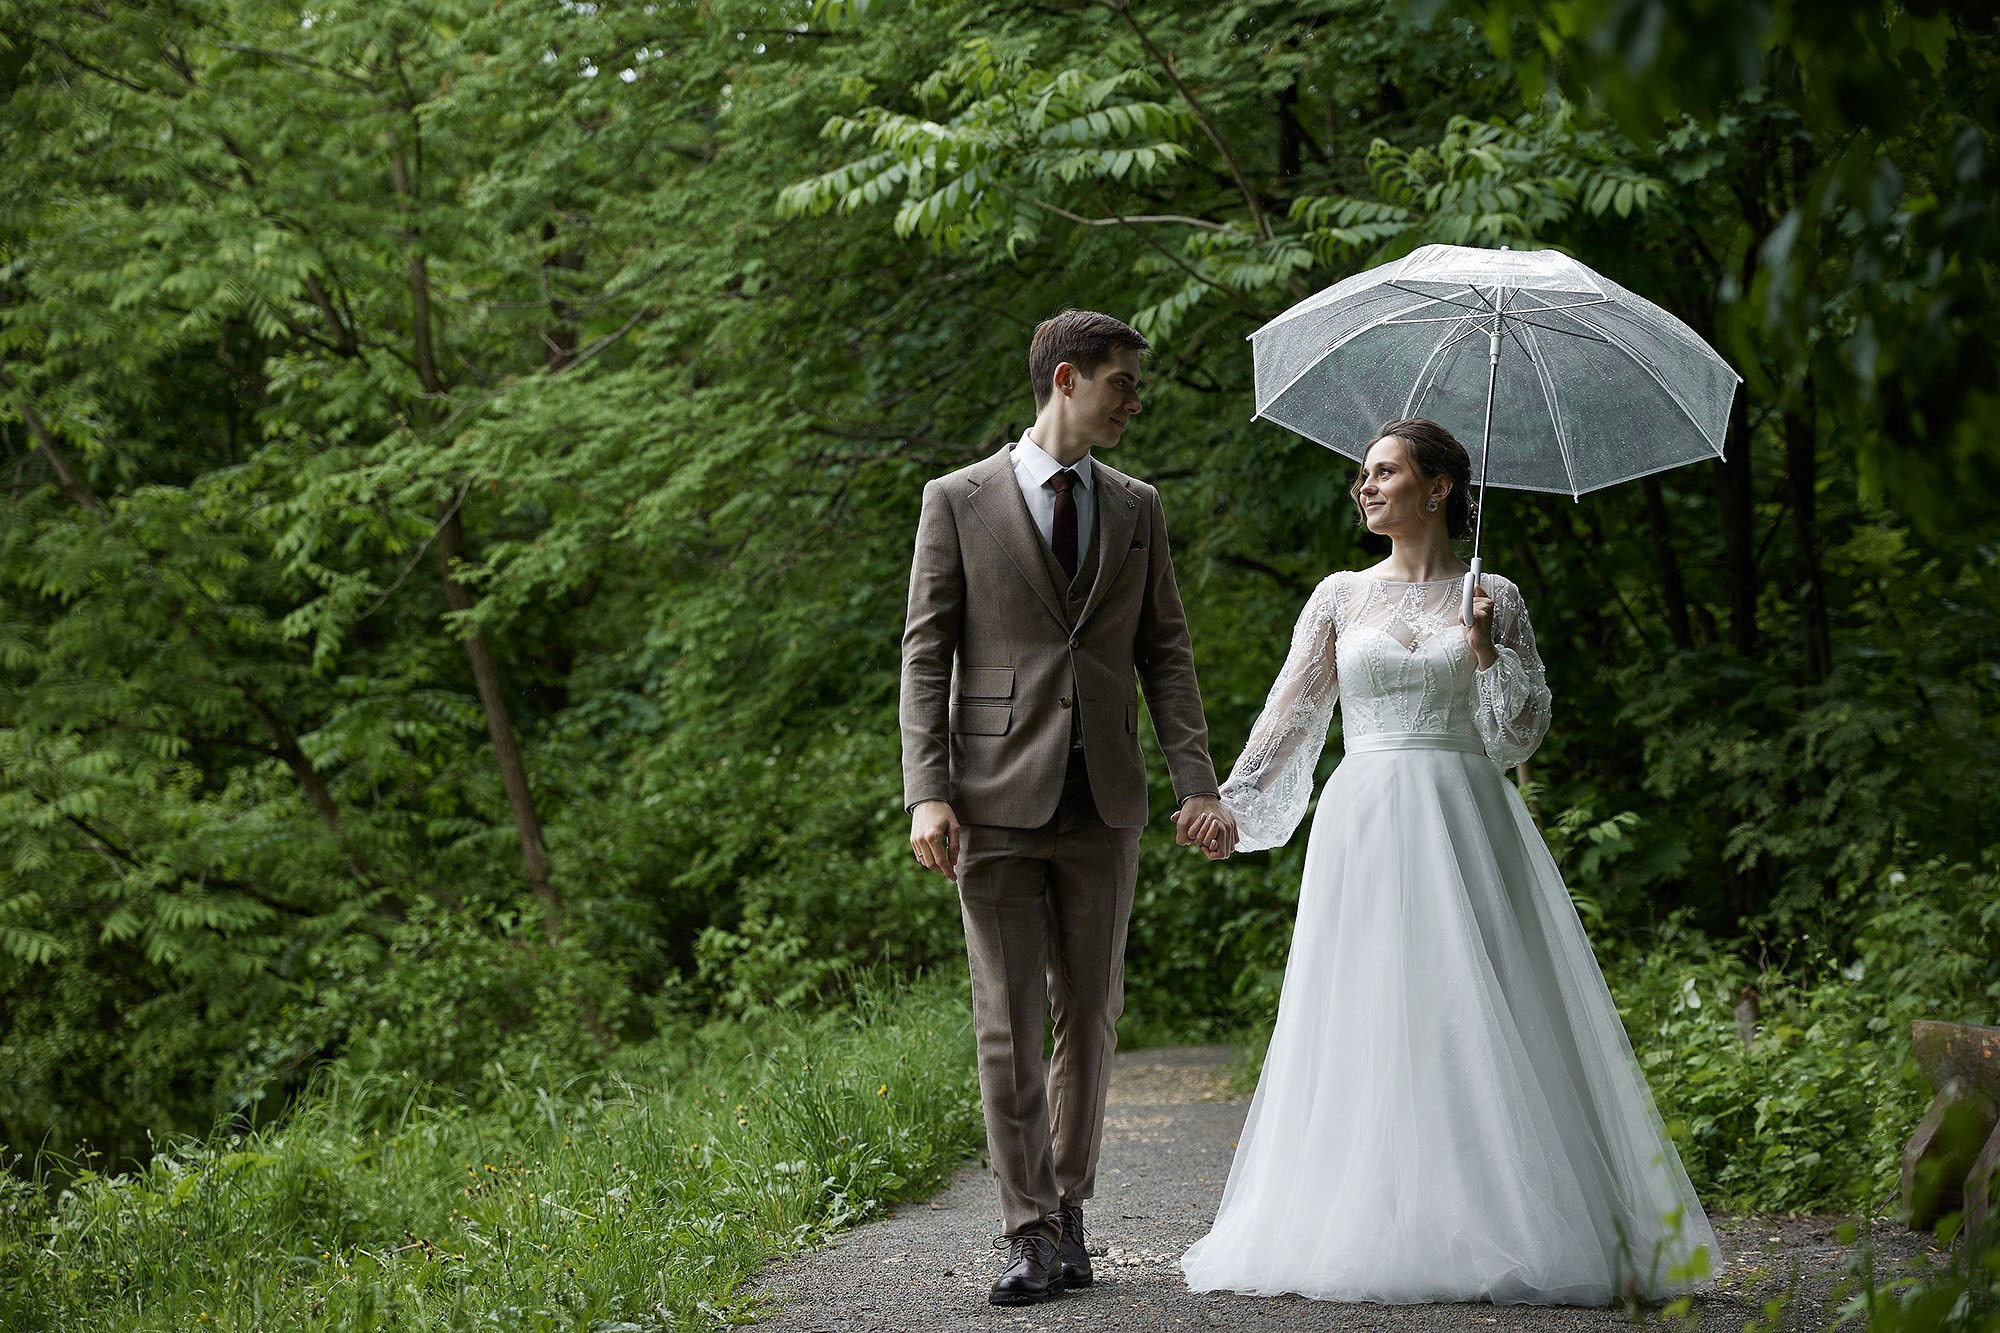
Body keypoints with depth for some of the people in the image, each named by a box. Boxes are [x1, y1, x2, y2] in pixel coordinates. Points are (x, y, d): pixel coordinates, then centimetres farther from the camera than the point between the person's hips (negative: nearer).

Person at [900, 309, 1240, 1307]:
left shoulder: (1137, 508, 12)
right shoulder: (959, 502, 1)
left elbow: (1164, 653, 10)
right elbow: (925, 654, -1)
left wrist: (1197, 783, 0)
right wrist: (927, 794, -11)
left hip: (1103, 801, 3)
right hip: (999, 800, -3)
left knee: (1090, 1014, 7)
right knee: (1009, 1023, -4)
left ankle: (1067, 1207, 20)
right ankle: (1030, 1233, 1)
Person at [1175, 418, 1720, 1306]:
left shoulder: (1492, 598, 8)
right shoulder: (1340, 598, 12)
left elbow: (1524, 733, 5)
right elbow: (1290, 714, 9)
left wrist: (1487, 651, -9)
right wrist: (1230, 798, -3)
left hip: (1463, 826, -2)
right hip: (1363, 827, 2)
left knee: (1477, 1023, -8)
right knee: (1365, 1025, -3)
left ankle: (1505, 1225, -6)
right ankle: (1361, 1226, 0)